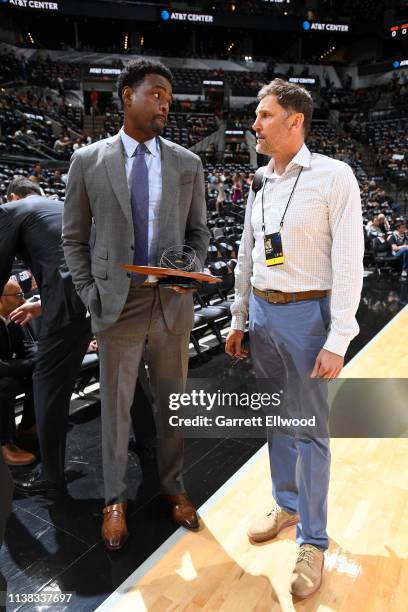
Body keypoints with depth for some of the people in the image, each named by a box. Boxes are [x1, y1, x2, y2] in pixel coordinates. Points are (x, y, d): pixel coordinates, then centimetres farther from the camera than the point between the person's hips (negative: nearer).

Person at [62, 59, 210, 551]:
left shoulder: (187, 164, 4)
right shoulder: (88, 160, 1)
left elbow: (198, 232, 10)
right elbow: (73, 238, 5)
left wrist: (190, 272, -10)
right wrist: (91, 295, -4)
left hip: (172, 303, 2)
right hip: (116, 304, -1)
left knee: (172, 401, 14)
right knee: (115, 405, 11)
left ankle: (172, 486, 37)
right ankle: (115, 498, 33)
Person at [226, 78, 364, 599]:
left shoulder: (333, 176, -9)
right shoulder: (259, 182, 9)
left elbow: (348, 264, -14)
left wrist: (337, 342, -17)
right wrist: (239, 320, 13)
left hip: (306, 312, -6)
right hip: (262, 311, 6)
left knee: (310, 430, 4)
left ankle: (312, 541, 23)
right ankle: (286, 504, 39)